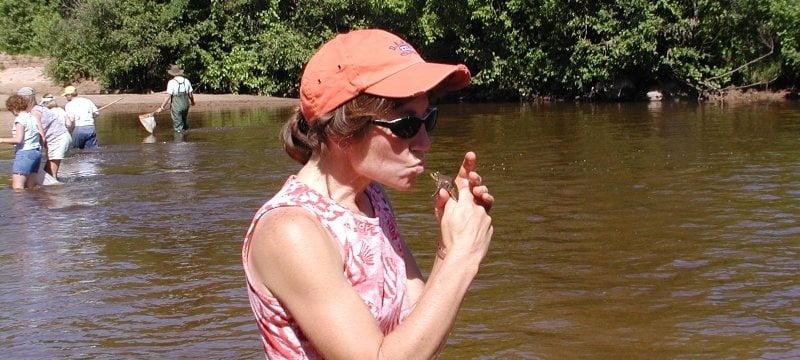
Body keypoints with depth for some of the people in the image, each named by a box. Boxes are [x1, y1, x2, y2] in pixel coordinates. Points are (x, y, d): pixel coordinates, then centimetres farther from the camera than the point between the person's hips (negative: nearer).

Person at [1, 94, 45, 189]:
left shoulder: (20, 119, -11)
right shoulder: (33, 117, 11)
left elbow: (18, 139, -18)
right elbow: (42, 136, 10)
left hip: (24, 153, -9)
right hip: (36, 152, 9)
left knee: (17, 187, -12)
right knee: (30, 187, 9)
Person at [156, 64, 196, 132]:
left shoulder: (172, 82, -13)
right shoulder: (186, 81, 2)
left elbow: (168, 96, -17)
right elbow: (191, 94, 8)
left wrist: (162, 107, -13)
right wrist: (192, 102, 29)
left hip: (176, 106, -5)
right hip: (185, 104, 5)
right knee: (183, 121, 26)